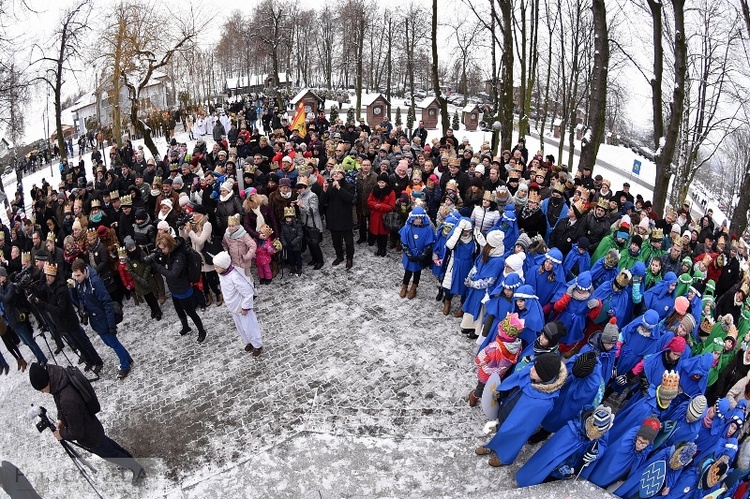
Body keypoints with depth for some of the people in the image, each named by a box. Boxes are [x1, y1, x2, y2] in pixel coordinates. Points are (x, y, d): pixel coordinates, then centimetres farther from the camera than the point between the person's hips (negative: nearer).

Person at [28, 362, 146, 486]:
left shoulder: (68, 400, -45)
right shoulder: (62, 380, -18)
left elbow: (76, 432, -30)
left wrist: (61, 434, -13)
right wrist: (61, 419, 1)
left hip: (90, 436, -8)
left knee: (111, 454, 17)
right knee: (106, 443, 32)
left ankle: (138, 470, 37)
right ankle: (128, 458, 55)